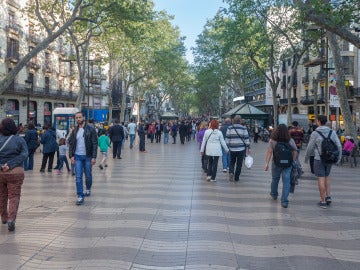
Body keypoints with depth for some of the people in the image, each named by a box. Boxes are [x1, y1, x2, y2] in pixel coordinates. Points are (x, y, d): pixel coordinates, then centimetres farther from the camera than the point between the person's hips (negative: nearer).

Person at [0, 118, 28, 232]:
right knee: (14, 196, 3)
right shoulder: (20, 140, -4)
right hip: (16, 172, -1)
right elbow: (24, 154, -12)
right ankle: (11, 218, -13)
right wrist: (10, 165, -15)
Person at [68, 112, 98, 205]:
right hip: (77, 157, 2)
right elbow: (71, 144, 10)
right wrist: (71, 156, -2)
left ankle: (88, 189, 38)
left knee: (88, 176, 11)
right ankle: (80, 196, 1)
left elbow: (95, 144, -8)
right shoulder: (74, 131, 7)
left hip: (88, 156, -2)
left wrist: (94, 157, -14)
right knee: (78, 177, -3)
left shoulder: (91, 129, -5)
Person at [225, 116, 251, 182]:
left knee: (232, 162, 17)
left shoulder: (229, 128, 0)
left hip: (232, 149, 1)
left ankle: (231, 172, -8)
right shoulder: (243, 128, -4)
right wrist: (248, 147, 3)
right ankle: (236, 178, 12)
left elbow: (227, 138, 1)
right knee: (239, 164, 8)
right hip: (241, 148, -1)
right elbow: (246, 138, -3)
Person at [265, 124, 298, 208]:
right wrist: (293, 161, 9)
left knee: (275, 179, 20)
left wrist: (266, 163, -13)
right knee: (286, 182, 1)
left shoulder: (272, 140, -8)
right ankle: (284, 201, -3)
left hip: (276, 163, 0)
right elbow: (295, 152, -1)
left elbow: (269, 152, -14)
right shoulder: (290, 141, -3)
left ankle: (274, 194, 42)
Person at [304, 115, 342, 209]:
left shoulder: (315, 134, -10)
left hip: (319, 159, -4)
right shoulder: (332, 132, 0)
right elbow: (338, 146, -3)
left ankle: (323, 202, 5)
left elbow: (310, 147, -5)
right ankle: (328, 197, 14)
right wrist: (339, 157, 10)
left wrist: (306, 158, 11)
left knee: (321, 180, 1)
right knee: (327, 177, 23)